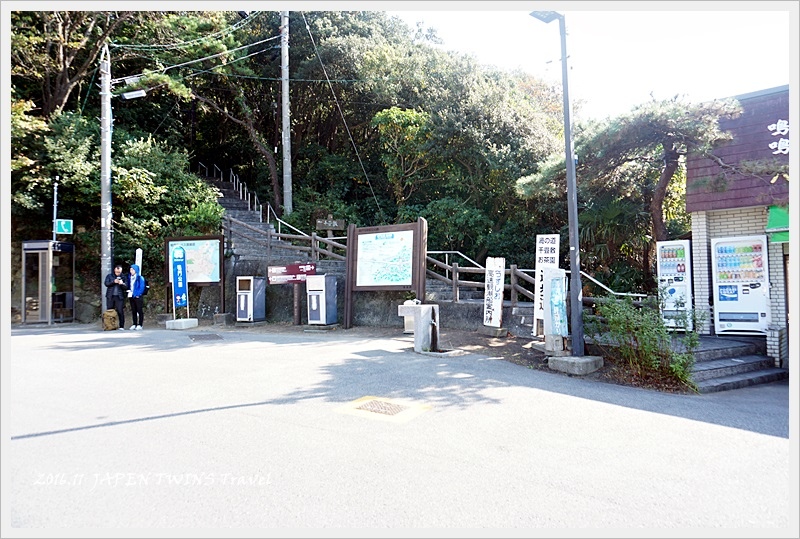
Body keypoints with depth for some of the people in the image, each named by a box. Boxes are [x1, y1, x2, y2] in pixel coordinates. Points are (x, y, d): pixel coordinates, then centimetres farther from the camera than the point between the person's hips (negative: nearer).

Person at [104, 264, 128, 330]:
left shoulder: (123, 277, 9)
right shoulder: (109, 276, 12)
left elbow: (126, 287, 3)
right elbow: (106, 283, -2)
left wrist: (122, 284, -17)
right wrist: (114, 282, -16)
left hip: (119, 297, -1)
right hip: (110, 296, 1)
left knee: (120, 311, -6)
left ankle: (121, 326, -3)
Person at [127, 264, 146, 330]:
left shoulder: (140, 278, -5)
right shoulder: (130, 278, 15)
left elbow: (142, 287, -9)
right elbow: (128, 287, 19)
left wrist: (137, 294, -15)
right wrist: (128, 292, 3)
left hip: (138, 297, -6)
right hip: (131, 297, 7)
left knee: (140, 311, -3)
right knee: (133, 311, 9)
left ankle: (140, 325, -2)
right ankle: (134, 324, 14)